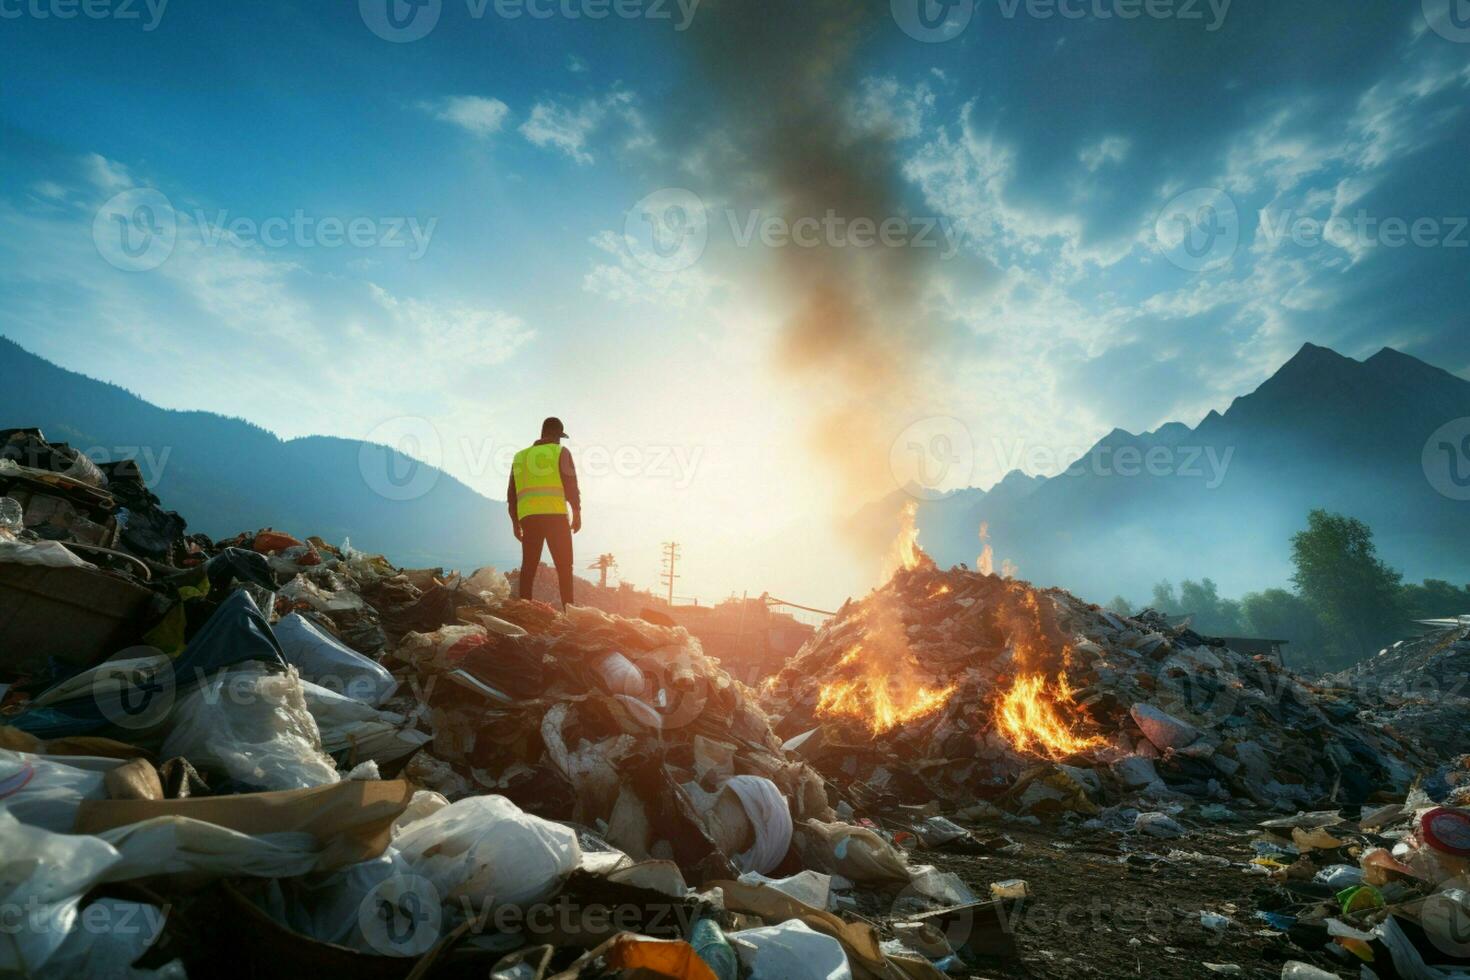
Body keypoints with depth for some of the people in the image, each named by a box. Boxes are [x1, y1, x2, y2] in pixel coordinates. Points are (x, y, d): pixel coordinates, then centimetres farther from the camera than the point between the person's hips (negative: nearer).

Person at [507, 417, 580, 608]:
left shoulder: (520, 456, 21)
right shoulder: (560, 452, 6)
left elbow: (511, 493, 20)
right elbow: (571, 485, -3)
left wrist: (515, 522, 24)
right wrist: (577, 513, 2)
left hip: (528, 517, 4)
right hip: (555, 515, -4)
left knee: (528, 567, 8)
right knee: (564, 567, -3)